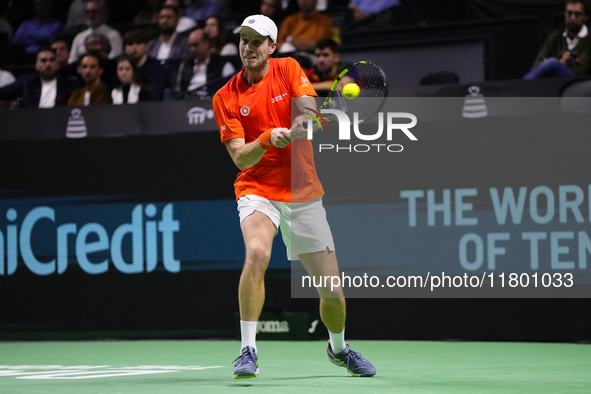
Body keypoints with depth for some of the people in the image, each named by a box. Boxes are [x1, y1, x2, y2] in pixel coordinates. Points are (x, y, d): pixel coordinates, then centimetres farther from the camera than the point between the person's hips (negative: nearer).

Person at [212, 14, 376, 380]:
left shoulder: (289, 69, 1)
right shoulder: (226, 97, -2)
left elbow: (308, 107, -16)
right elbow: (240, 158, -8)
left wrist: (302, 123, -39)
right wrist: (268, 139, -27)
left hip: (304, 195, 2)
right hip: (257, 190, -1)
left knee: (332, 289, 2)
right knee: (257, 253, -33)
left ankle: (338, 347, 34)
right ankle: (248, 351, -24)